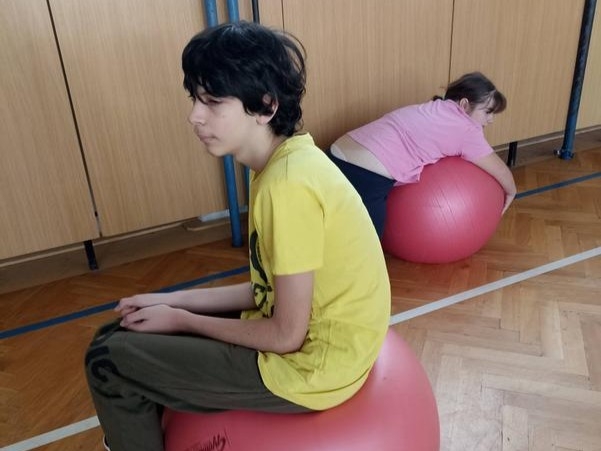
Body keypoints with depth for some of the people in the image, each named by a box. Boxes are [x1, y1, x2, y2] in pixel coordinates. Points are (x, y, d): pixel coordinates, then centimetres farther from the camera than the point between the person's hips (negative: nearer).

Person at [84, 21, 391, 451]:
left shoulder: (288, 185, -28)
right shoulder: (288, 161, 0)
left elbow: (286, 335, -21)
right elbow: (271, 287, 7)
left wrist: (182, 320, -8)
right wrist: (173, 301, 2)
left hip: (311, 365, -8)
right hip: (310, 334, 9)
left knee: (109, 359, -4)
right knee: (126, 333, 16)